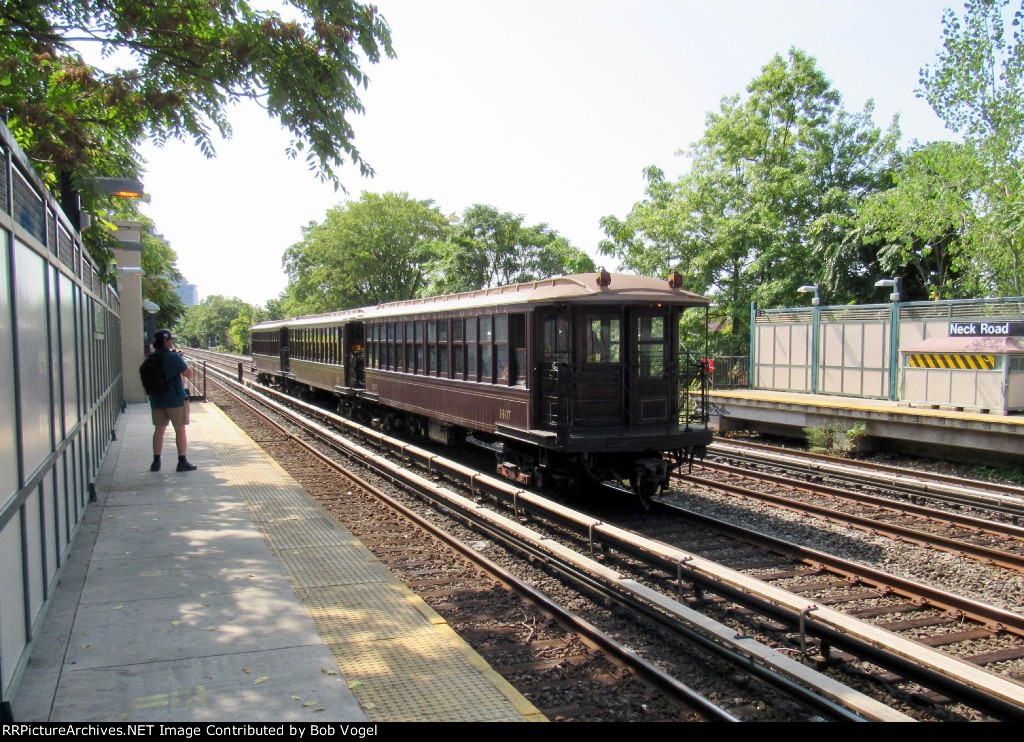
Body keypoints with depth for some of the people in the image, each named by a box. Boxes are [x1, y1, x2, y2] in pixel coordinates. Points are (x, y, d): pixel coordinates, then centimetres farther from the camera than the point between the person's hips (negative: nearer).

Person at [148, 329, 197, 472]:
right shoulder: (174, 357, -15)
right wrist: (181, 359, 0)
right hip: (175, 399, -6)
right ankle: (182, 462, 4)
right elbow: (189, 374, -11)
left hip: (156, 400, 6)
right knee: (180, 430, 3)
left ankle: (156, 462, 12)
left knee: (159, 430, 12)